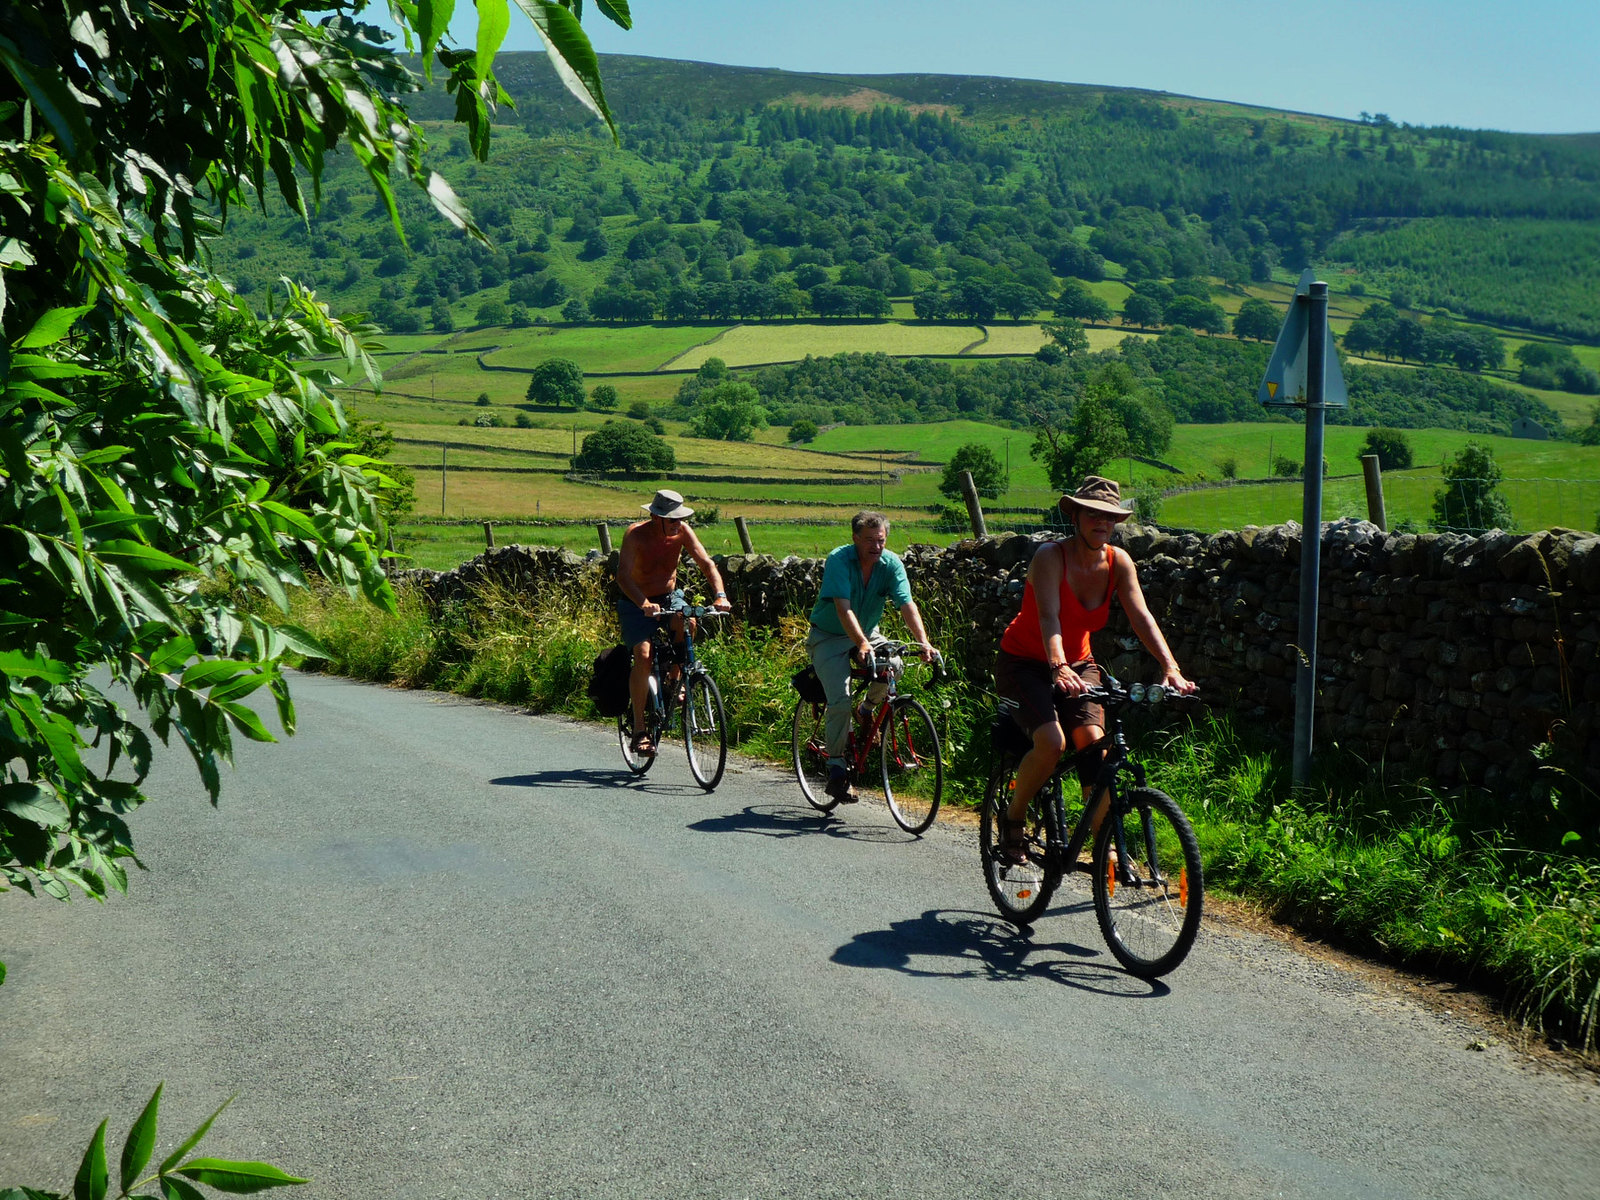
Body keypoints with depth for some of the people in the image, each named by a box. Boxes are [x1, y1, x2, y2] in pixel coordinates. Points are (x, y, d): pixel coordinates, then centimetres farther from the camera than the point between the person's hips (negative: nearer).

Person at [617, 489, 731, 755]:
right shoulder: (636, 534, -22)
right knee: (643, 656, -22)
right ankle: (639, 729, -13)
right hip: (635, 604, -3)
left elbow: (706, 563, -14)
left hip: (669, 598, 3)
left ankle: (674, 680, -5)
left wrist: (720, 595, -32)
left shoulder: (682, 531, -11)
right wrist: (644, 604, -49)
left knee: (688, 623, -30)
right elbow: (623, 575, -33)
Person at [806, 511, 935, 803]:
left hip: (868, 633, 5)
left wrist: (923, 642, -36)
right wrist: (862, 644, -46)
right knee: (840, 701, -20)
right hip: (829, 637, -5)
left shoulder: (891, 563, -11)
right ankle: (836, 768, -5)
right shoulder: (838, 560, -22)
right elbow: (843, 607, -33)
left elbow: (907, 604, -21)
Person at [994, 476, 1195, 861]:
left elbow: (1141, 616, -18)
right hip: (1025, 664, -4)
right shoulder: (1050, 556, -21)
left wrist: (1170, 667, -33)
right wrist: (1059, 669, -52)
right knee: (1051, 743, -26)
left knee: (1094, 743, -19)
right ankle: (1013, 819, -2)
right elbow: (1048, 617, -35)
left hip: (1079, 663, 4)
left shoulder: (1118, 562, -8)